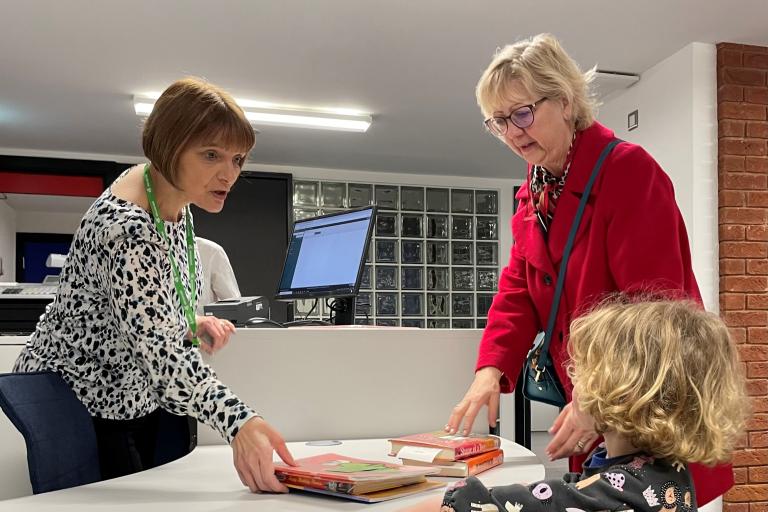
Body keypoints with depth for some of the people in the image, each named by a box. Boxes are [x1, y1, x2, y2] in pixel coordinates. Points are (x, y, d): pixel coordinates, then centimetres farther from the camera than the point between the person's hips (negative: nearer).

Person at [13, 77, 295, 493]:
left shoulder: (174, 200, -4)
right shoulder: (127, 229, -33)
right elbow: (158, 349, -43)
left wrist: (193, 327, -6)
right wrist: (238, 423, -56)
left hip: (137, 395, 9)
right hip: (83, 405, -9)